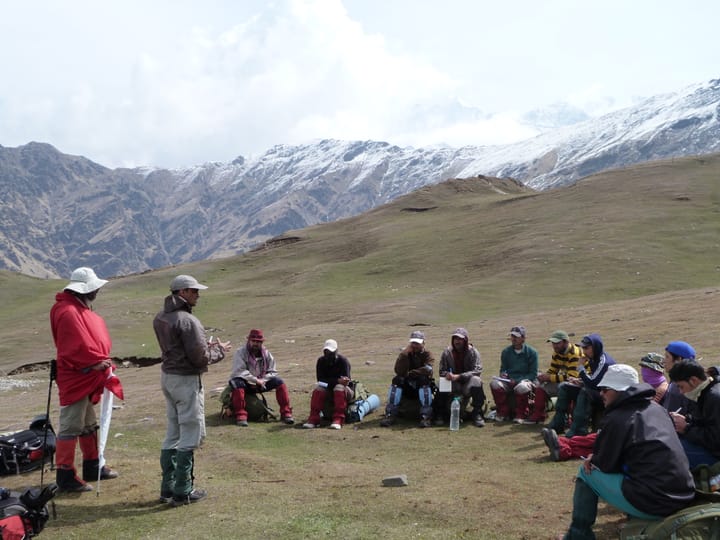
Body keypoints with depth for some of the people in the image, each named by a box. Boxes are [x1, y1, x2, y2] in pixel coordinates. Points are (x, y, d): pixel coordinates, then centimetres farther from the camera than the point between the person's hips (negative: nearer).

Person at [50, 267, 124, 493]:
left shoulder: (80, 308, 13)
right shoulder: (68, 312, -20)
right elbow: (79, 347, -25)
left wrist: (102, 362, 3)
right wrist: (99, 363, -15)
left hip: (87, 378, 11)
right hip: (75, 378, -11)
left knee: (89, 425, 19)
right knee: (71, 427, -4)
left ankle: (93, 466, 30)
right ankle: (65, 475, 2)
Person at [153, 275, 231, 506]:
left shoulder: (160, 318, 8)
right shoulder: (188, 321, -20)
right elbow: (200, 358, -19)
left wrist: (205, 346, 11)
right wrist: (219, 350, -1)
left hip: (167, 376, 9)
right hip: (186, 380, -9)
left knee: (173, 433, 17)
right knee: (191, 435, 0)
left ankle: (168, 487, 23)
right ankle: (182, 492, 5)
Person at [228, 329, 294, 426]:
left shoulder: (267, 354, 4)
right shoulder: (240, 353, -9)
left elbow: (272, 372, 4)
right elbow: (239, 371, -21)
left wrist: (262, 381, -15)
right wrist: (256, 380, -25)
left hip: (261, 384, 4)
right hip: (246, 384, -4)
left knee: (279, 382, -17)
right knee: (237, 383, -37)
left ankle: (286, 413, -12)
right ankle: (241, 416, -34)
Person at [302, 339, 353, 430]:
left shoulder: (343, 361, -14)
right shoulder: (321, 361, -4)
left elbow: (345, 381, -21)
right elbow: (320, 380, -15)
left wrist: (329, 382, -33)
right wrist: (337, 380, -28)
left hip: (344, 391, -3)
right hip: (328, 391, 3)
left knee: (339, 387, -35)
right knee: (318, 387, -25)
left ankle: (338, 420, -42)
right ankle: (313, 418, -31)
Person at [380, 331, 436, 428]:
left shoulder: (428, 354, 1)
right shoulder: (407, 354, 5)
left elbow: (427, 369, -21)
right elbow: (399, 371, -13)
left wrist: (410, 373, -14)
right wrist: (404, 353, -20)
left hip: (424, 387, -2)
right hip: (408, 387, 2)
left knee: (424, 380, -34)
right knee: (396, 380, -25)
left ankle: (426, 416, -37)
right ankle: (390, 415, -28)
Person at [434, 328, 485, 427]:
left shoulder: (473, 352, -4)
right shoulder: (447, 353, 2)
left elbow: (477, 370, -16)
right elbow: (442, 371, 0)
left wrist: (458, 376, -28)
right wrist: (447, 375, -27)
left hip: (467, 382, -1)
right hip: (453, 385, 1)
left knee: (476, 381, -34)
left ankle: (477, 414, -24)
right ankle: (439, 414, -15)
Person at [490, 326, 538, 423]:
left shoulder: (531, 352, -1)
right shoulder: (506, 351, 11)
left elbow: (533, 374, -4)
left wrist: (517, 380, -17)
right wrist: (503, 374, -8)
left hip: (525, 380, -4)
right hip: (509, 380, 4)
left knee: (522, 387, -40)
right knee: (494, 383, -28)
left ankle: (521, 415, -17)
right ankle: (503, 413, -12)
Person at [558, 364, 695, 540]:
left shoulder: (616, 419, -11)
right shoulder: (657, 409, 13)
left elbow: (606, 465, -3)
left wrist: (593, 459, 20)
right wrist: (597, 458, 14)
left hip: (651, 504, -8)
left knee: (586, 472, 9)